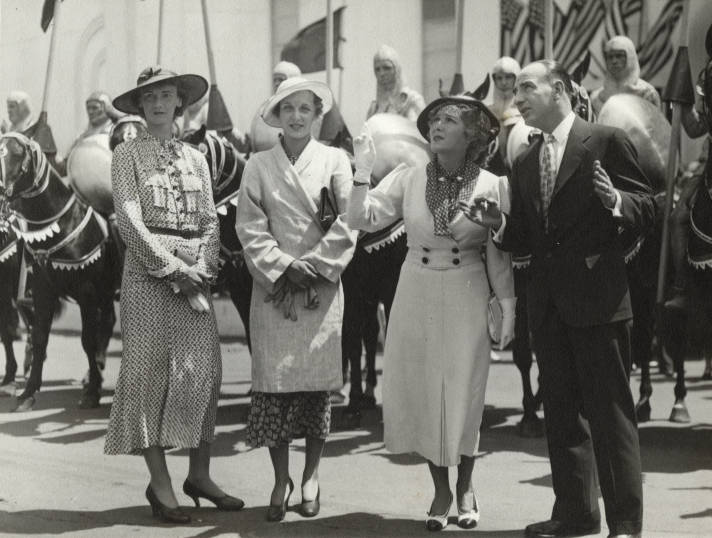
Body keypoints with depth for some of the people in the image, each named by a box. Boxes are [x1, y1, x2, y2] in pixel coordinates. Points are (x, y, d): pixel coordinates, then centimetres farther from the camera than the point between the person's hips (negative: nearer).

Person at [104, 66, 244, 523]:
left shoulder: (195, 158, 15)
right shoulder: (128, 155, 2)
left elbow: (210, 221, 10)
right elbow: (130, 220, -7)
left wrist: (202, 270, -6)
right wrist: (172, 268, -13)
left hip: (195, 273, 4)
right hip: (148, 271, -4)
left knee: (204, 369, 1)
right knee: (150, 371, -4)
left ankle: (200, 475, 11)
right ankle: (160, 483, -1)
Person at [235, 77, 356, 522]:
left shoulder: (335, 160, 5)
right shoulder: (259, 165, 5)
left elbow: (345, 227, 0)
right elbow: (252, 229, 1)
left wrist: (312, 270, -8)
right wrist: (284, 270, -10)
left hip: (323, 287, 0)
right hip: (274, 288, 0)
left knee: (318, 382, 1)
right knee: (273, 383, -4)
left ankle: (311, 476, 15)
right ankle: (281, 479, 8)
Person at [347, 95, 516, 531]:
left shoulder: (492, 186, -5)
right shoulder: (408, 179, -1)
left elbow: (500, 254, -1)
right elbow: (362, 218, -6)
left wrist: (508, 308, -1)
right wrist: (363, 172, -17)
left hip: (466, 298, -2)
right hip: (416, 294, 2)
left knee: (463, 393, 2)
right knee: (420, 392, 6)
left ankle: (465, 488, 24)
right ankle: (440, 491, 22)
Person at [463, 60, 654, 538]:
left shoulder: (606, 141, -3)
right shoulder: (525, 165, 16)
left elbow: (647, 211, -6)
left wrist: (615, 201, -25)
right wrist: (500, 224, -2)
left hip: (597, 299, -7)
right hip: (548, 304, 7)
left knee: (610, 412, -4)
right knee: (563, 413, 11)